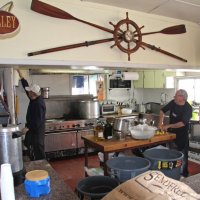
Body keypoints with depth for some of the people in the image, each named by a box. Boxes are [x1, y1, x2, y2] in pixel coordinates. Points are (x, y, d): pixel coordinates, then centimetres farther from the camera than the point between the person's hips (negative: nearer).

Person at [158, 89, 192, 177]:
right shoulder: (173, 102, -7)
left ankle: (184, 174, 19)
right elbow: (162, 110, 5)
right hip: (171, 133, 5)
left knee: (182, 155, 3)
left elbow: (182, 123, -26)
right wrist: (161, 122, -7)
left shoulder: (188, 108, -20)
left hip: (182, 135, -5)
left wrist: (168, 126, -25)